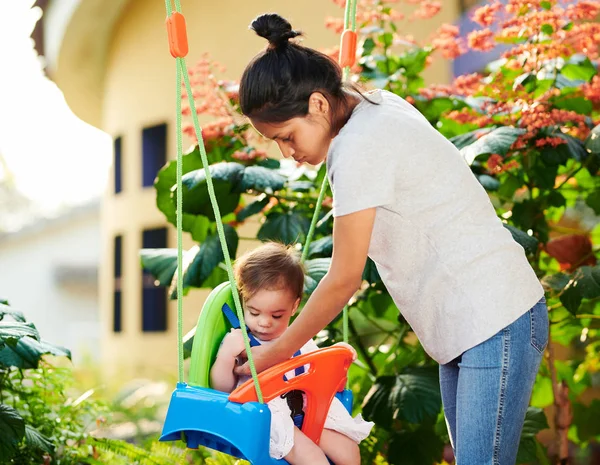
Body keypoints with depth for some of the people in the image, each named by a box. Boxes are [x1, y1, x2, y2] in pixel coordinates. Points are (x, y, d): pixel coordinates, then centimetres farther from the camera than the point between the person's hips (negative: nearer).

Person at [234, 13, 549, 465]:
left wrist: (275, 353, -2)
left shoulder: (358, 148, -19)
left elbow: (344, 280, -13)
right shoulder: (381, 106, 9)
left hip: (495, 320, -10)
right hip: (464, 325, 10)